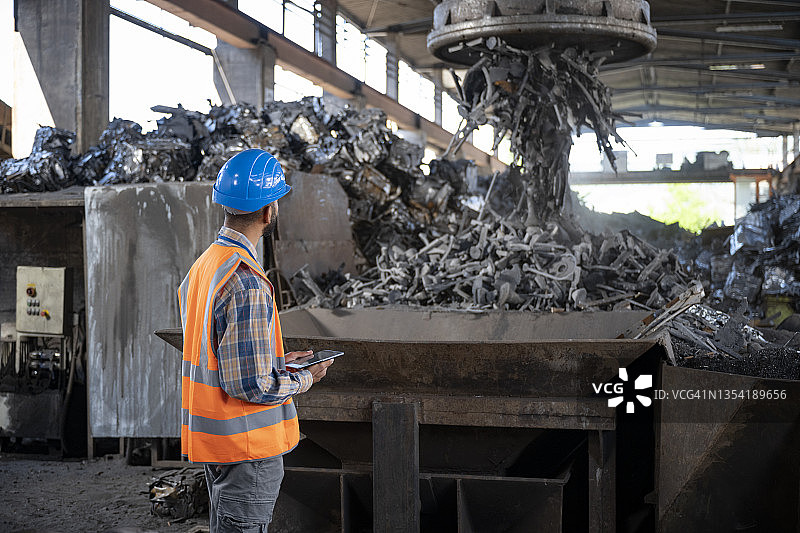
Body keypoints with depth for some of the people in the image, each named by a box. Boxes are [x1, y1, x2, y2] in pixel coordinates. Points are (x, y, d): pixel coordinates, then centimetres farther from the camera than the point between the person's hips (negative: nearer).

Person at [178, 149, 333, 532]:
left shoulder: (201, 266, 7)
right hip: (247, 447, -9)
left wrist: (278, 361, 14)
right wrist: (305, 378, -8)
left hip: (211, 440, 9)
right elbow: (251, 385, -24)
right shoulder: (246, 284, -24)